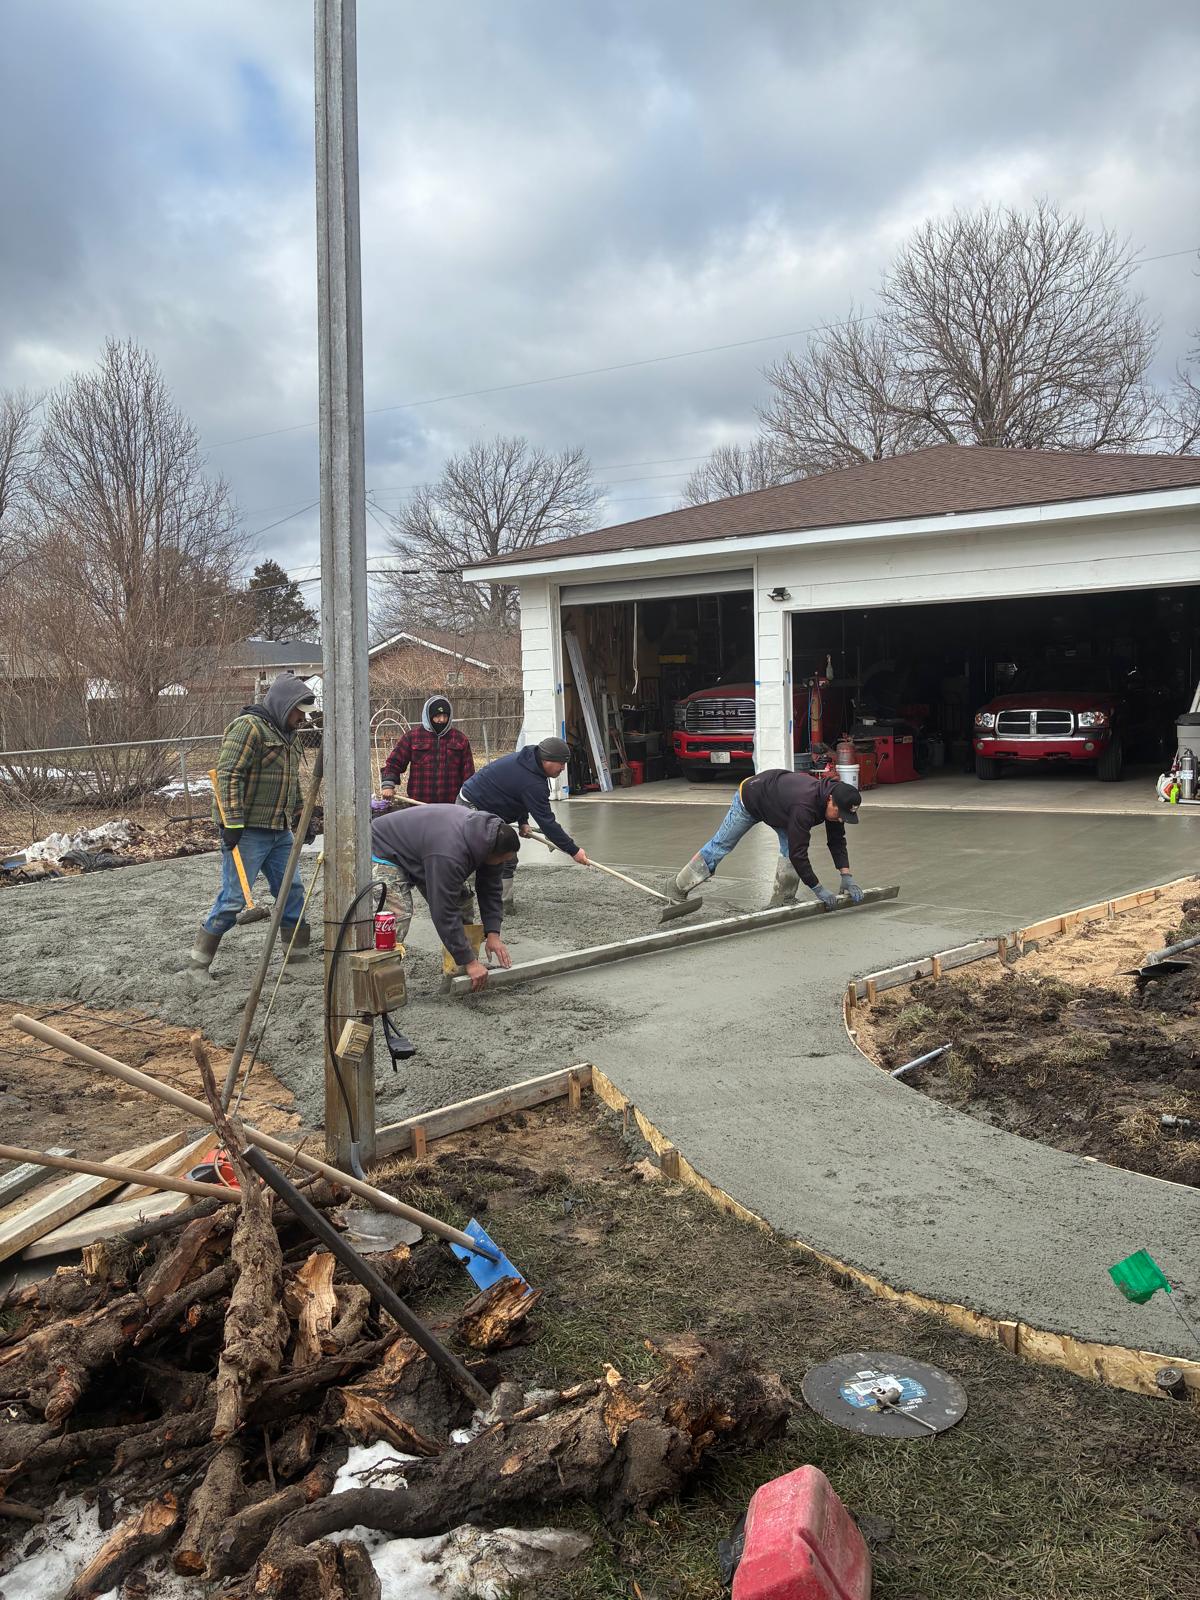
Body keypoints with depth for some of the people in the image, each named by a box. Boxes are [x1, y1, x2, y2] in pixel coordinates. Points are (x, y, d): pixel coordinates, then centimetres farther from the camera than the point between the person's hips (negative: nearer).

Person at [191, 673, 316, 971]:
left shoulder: (286, 734, 17)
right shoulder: (248, 727, -13)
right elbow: (228, 776, -20)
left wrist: (299, 816, 26)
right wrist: (233, 823, -24)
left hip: (279, 831, 9)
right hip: (247, 831, -9)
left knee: (292, 890, 9)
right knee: (234, 897, -5)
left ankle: (299, 952, 21)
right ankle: (198, 961, 7)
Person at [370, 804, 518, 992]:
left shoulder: (491, 834, -16)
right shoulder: (449, 856, -42)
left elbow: (491, 889, -5)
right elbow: (444, 912, -39)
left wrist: (493, 933, -14)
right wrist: (469, 961, -34)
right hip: (384, 850, -9)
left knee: (461, 898, 1)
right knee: (400, 913, -28)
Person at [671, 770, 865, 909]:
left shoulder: (834, 802, -21)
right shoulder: (805, 807, -45)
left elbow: (837, 840, -10)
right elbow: (798, 854, -42)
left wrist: (846, 876, -19)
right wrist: (818, 888, -36)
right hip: (750, 798, -7)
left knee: (791, 845, -12)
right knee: (720, 846, 5)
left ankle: (782, 901, 0)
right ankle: (680, 889, 20)